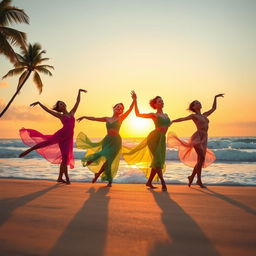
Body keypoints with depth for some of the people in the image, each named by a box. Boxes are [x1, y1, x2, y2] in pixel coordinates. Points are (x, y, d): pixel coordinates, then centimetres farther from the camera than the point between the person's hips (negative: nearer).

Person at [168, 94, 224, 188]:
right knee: (202, 158, -18)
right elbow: (182, 119, -7)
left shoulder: (204, 115, 22)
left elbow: (213, 108, 32)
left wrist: (215, 97, 33)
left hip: (204, 139, 7)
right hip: (197, 137, -7)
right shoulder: (194, 116, 4)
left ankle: (191, 177, 21)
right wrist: (172, 121, -20)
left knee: (201, 161, 7)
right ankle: (199, 180, -10)